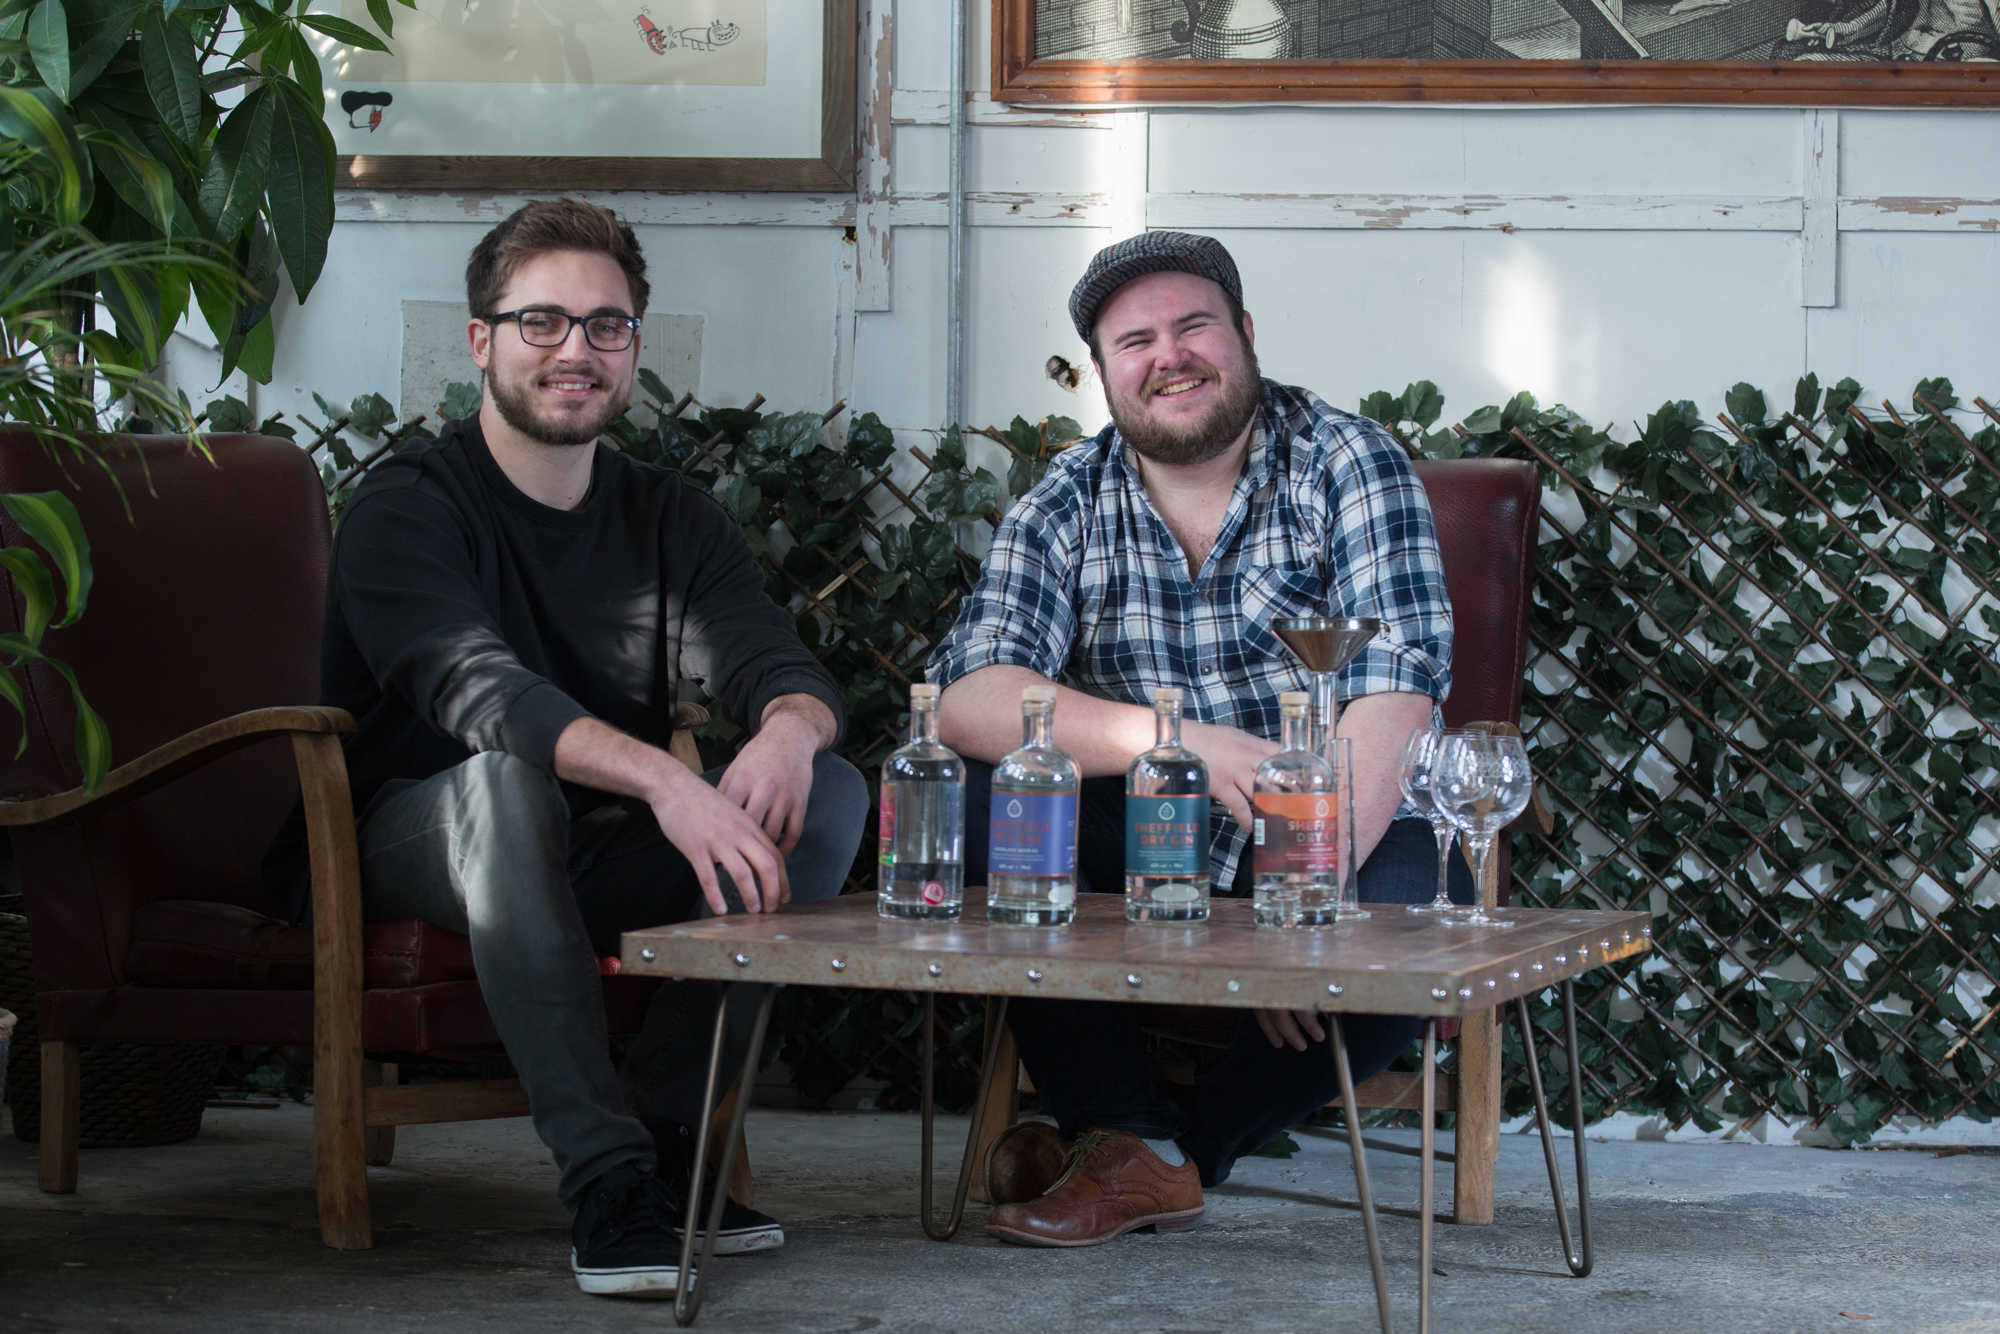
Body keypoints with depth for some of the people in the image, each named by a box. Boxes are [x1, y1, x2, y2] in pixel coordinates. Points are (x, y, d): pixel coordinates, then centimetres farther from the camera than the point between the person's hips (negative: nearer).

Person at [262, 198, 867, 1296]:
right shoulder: (406, 509, -10)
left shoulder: (671, 521, 10)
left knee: (829, 792, -15)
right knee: (505, 781, -37)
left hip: (592, 859, 5)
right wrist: (665, 782, -46)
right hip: (397, 849, -5)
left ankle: (665, 1129, -16)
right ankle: (604, 1173, -39)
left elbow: (776, 663, -4)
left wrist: (790, 729, -32)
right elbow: (479, 690, -29)